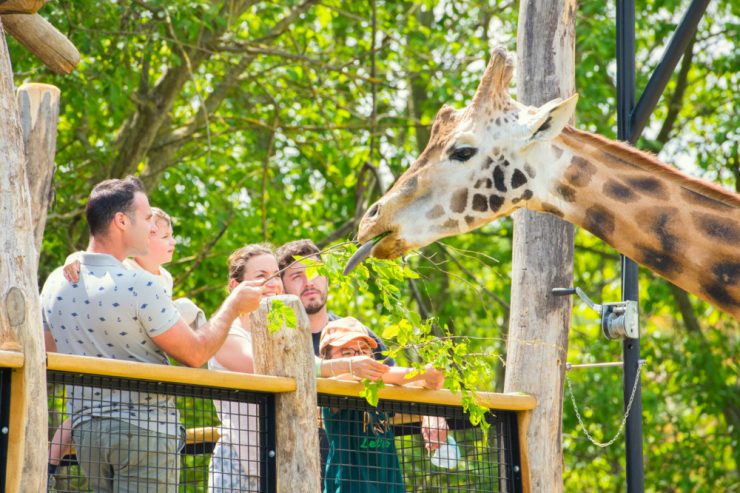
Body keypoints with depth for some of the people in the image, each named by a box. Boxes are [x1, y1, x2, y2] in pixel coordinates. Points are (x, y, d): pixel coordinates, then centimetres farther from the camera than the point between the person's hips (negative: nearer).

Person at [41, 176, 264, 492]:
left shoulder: (55, 284, 5)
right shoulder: (139, 286, -16)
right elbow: (195, 353, -8)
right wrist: (234, 305, 5)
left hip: (86, 429, 7)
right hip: (145, 428, -7)